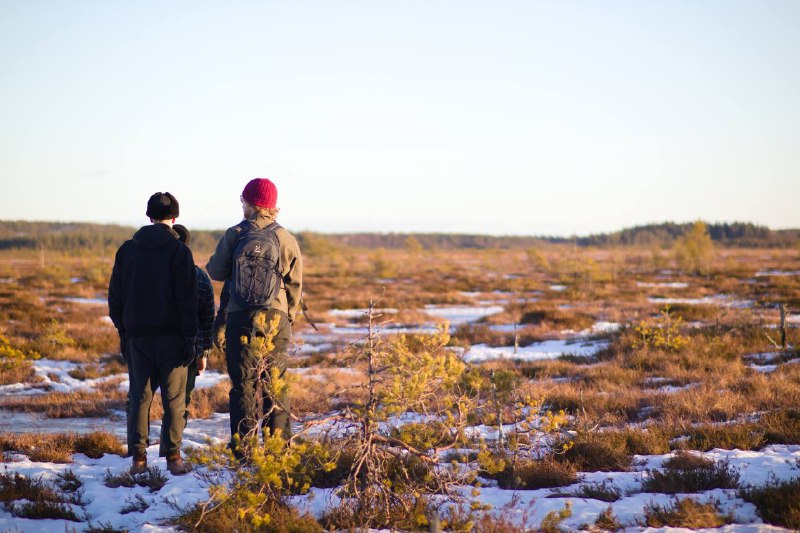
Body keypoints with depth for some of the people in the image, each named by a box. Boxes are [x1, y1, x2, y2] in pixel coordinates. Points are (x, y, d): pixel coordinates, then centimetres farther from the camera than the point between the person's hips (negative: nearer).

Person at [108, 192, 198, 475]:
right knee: (173, 398, 2)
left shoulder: (127, 249, 6)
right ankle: (173, 457, 1)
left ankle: (138, 458, 6)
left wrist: (123, 330, 15)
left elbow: (115, 295, 9)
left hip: (137, 335, 3)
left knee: (140, 397, 8)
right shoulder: (179, 251, -6)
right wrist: (190, 339, -4)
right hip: (171, 335, -3)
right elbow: (187, 299, -8)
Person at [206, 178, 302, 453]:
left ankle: (243, 450, 1)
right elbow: (295, 283, 4)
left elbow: (216, 271, 3)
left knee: (243, 384, 4)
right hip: (276, 317, 1)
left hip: (240, 317, -1)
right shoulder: (285, 238, 0)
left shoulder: (234, 235, -3)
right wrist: (288, 317, 16)